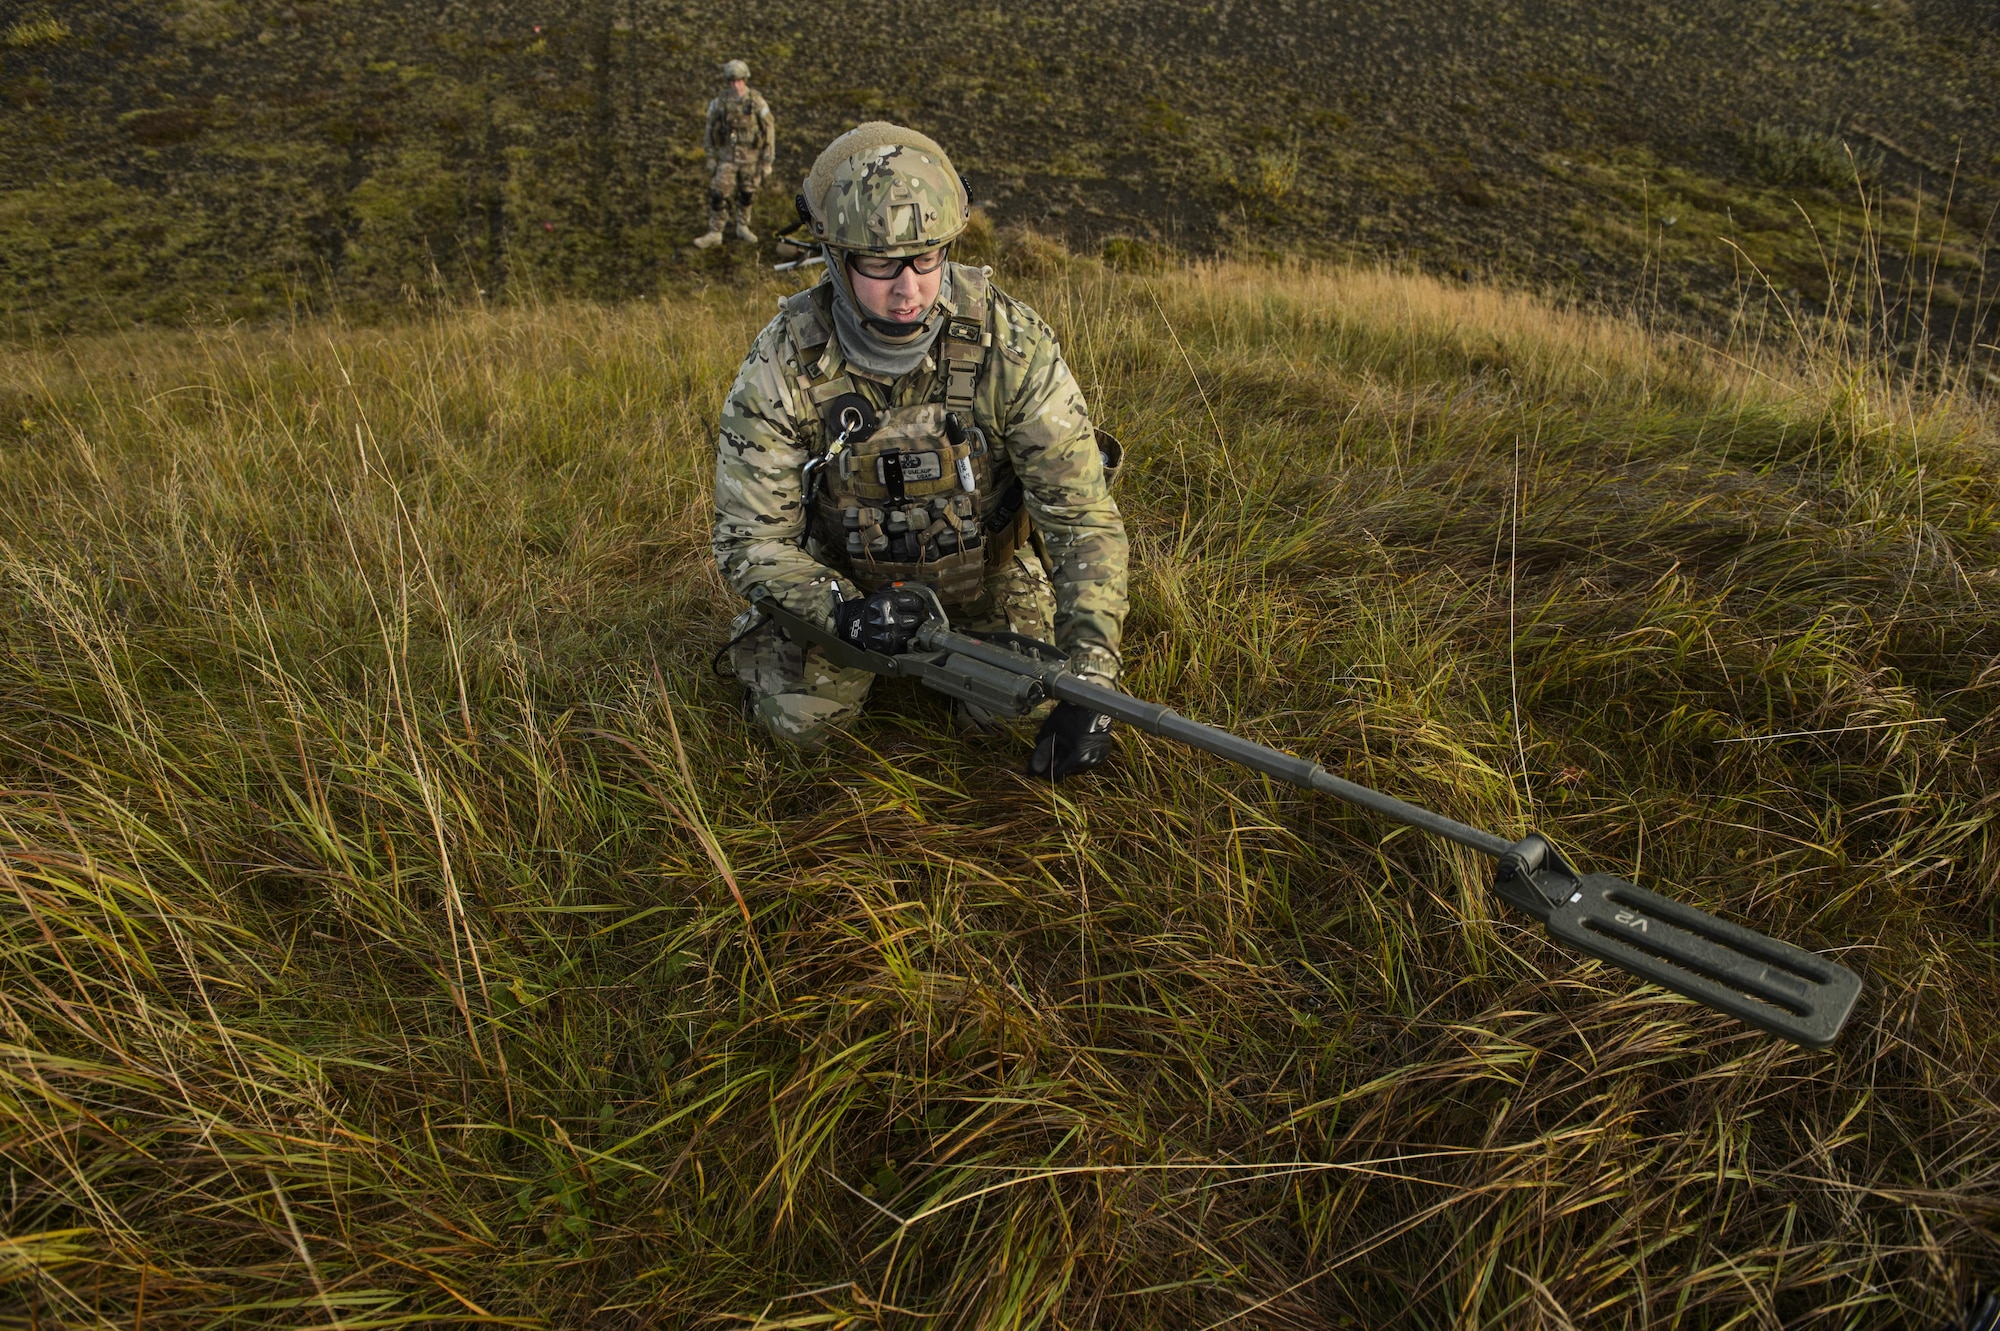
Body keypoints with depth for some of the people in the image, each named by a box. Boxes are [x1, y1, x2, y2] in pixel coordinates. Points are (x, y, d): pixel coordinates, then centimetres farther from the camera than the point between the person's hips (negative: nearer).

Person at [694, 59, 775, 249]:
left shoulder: (758, 102, -15)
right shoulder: (720, 103, -11)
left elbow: (769, 132, -9)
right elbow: (710, 130, 0)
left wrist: (767, 161, -9)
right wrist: (711, 157, 0)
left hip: (751, 157, 0)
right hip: (727, 156, 1)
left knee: (746, 194, 14)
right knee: (719, 195, -3)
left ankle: (742, 228, 33)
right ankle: (714, 234, 5)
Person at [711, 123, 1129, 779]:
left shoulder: (1011, 342, -28)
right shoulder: (784, 363, -26)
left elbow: (1084, 516, -28)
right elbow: (750, 539, -20)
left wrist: (1088, 680, -38)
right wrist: (840, 610, -41)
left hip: (986, 568, 1)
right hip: (844, 576, 0)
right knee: (799, 719, -9)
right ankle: (761, 636, 25)